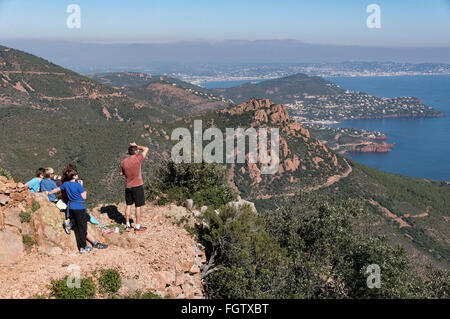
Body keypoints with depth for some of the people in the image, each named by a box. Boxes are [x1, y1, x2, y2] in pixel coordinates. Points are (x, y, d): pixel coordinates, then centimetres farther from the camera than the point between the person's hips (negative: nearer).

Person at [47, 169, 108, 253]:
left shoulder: (66, 184, 6)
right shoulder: (78, 185, -13)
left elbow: (57, 189, 23)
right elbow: (84, 197, -11)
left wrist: (49, 193, 41)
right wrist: (85, 193, 11)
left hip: (71, 208, 8)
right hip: (79, 208, -8)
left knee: (80, 227, 10)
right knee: (82, 228, 0)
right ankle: (83, 247, 6)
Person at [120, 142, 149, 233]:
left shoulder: (123, 162, -1)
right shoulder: (138, 159, -15)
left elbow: (121, 174, 12)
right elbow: (146, 149, -3)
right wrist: (136, 146, 5)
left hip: (128, 187, 5)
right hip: (137, 186, -5)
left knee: (129, 206, 15)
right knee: (138, 207, 3)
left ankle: (128, 225, 23)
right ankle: (138, 227, 9)